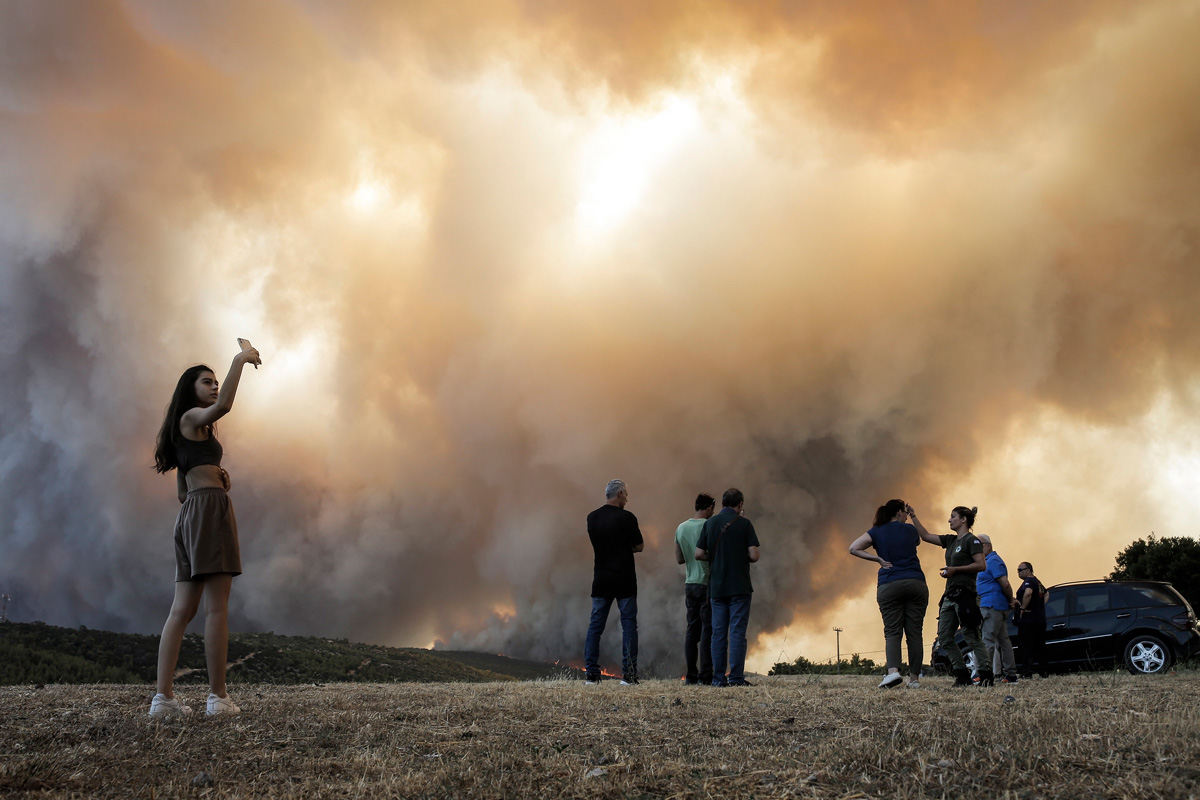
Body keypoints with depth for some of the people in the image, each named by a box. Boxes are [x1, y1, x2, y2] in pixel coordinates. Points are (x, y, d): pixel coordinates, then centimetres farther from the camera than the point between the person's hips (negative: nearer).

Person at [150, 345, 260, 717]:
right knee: (217, 606, -10)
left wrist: (216, 478, 13)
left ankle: (163, 696, -4)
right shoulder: (193, 416, 1)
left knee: (183, 609, 2)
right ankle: (218, 697, -12)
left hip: (190, 512, 10)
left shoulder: (189, 431, 28)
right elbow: (222, 405, -24)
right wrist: (240, 360, -15)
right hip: (210, 506, -10)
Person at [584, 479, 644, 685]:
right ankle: (628, 674, -1)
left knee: (595, 625, 6)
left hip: (601, 579, 4)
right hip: (624, 580, -4)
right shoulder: (627, 518, -9)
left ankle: (592, 674, 2)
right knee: (629, 624, 2)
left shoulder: (592, 518, 6)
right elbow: (639, 546, -1)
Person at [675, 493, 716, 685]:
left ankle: (691, 675, 9)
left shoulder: (681, 528, 7)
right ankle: (705, 675, -3)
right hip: (707, 584, -6)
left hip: (690, 584, 6)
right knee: (708, 630, -2)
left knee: (692, 629, 9)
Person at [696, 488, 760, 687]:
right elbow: (754, 555, -10)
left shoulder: (710, 523, 6)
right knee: (737, 632, -2)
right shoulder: (743, 523, -5)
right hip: (739, 587, -4)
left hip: (716, 587, 4)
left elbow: (699, 554, 4)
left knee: (719, 633, 6)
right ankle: (736, 677, -5)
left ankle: (718, 678, 5)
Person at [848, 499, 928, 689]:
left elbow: (853, 548, -2)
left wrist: (878, 559, 2)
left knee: (892, 632, -3)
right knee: (914, 633, 2)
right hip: (916, 584, 1)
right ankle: (914, 678, 2)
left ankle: (893, 671, -26)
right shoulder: (910, 530, 11)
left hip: (890, 586, -1)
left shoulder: (877, 532, 8)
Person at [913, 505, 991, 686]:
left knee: (971, 636, -8)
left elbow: (981, 565, -14)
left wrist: (955, 569, -16)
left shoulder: (971, 540, -5)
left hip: (965, 594, -9)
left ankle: (986, 675, -3)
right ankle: (963, 675, 7)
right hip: (950, 595, 9)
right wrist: (912, 516, 20)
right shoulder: (951, 540, 18)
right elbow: (925, 536, 24)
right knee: (944, 637, 4)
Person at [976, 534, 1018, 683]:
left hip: (991, 606, -11)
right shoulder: (988, 560, 21)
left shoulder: (993, 561, -11)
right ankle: (1011, 675, 13)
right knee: (1003, 640, 10)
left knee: (987, 640, -13)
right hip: (999, 607, 11)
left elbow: (1005, 584, -18)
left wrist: (1011, 601, -8)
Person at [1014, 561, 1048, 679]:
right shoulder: (1038, 582, 18)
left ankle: (1027, 672, -11)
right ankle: (1043, 672, 16)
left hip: (1028, 620, -9)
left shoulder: (1028, 581, -12)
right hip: (1041, 620, 9)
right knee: (1039, 647, 13)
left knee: (1025, 647, -7)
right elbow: (1045, 593, 36)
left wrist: (1023, 608, -24)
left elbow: (1028, 593, -33)